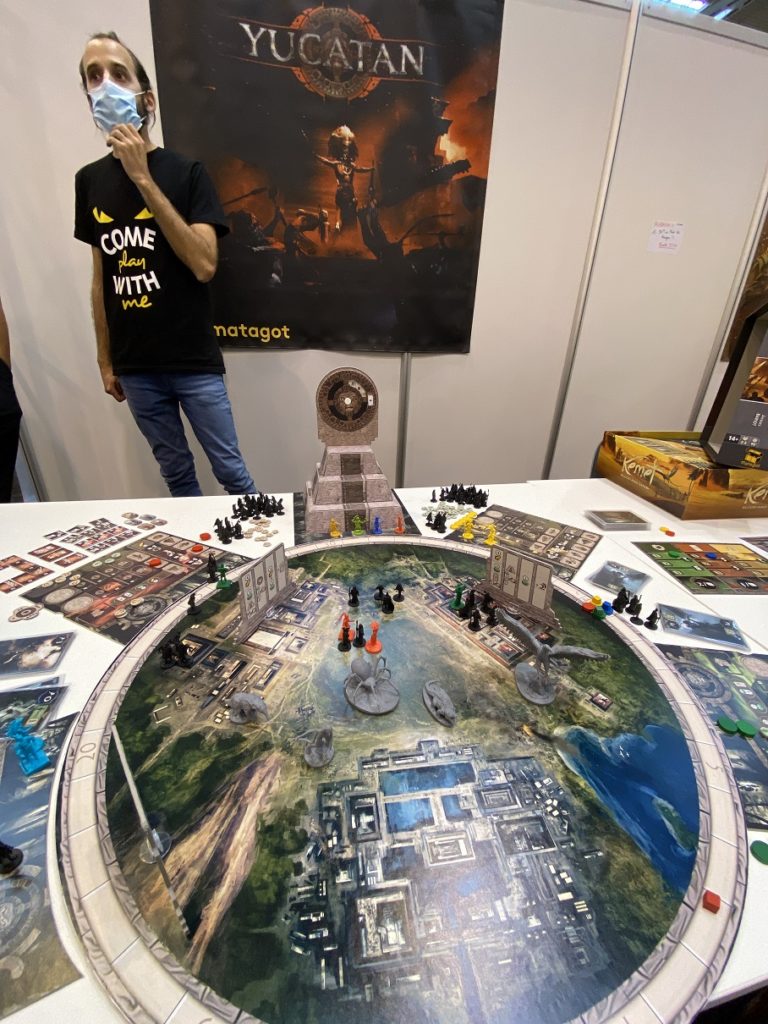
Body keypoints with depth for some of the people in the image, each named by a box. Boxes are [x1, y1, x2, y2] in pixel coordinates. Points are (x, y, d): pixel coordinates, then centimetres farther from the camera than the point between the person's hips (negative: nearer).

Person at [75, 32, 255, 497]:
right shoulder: (89, 180, 10)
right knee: (176, 472, 14)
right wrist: (105, 360, 12)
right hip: (135, 366, 4)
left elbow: (205, 265, -15)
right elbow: (101, 280, 13)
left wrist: (143, 179, -13)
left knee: (231, 471, 3)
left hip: (194, 362, -4)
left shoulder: (186, 171, -2)